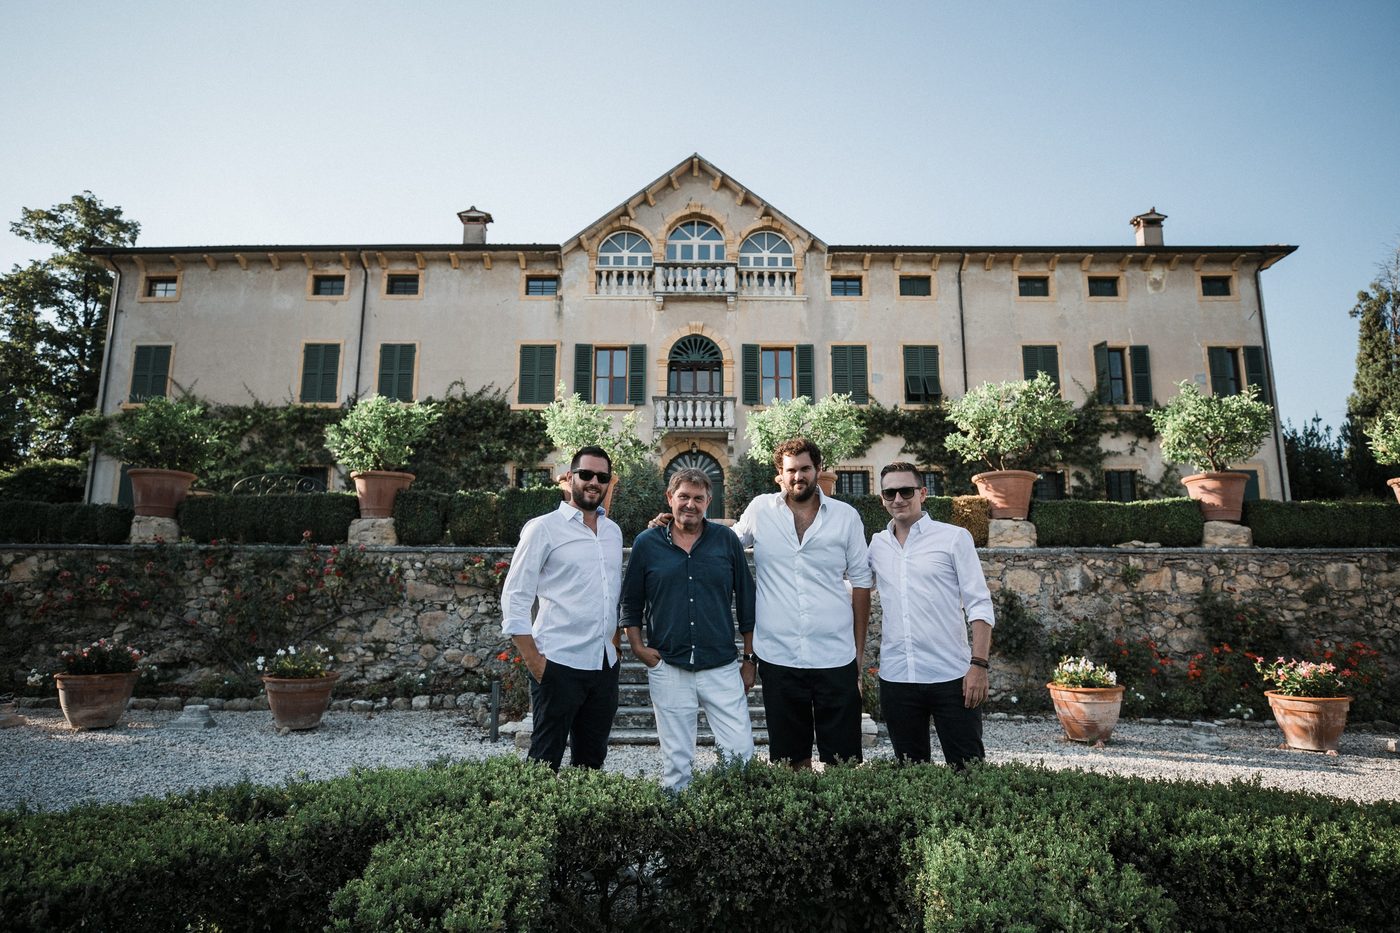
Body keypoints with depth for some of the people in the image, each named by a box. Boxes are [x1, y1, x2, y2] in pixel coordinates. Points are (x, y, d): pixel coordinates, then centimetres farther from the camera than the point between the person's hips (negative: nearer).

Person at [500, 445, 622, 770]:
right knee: (547, 759, 3)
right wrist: (534, 661, -12)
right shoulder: (544, 528, -6)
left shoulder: (613, 531, 11)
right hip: (559, 665, -6)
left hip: (605, 665, 6)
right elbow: (514, 598, -8)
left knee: (592, 760, 14)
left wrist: (614, 642, 12)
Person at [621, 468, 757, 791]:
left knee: (742, 753, 0)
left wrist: (750, 660, 7)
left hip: (723, 668, 0)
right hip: (668, 670, 0)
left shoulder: (726, 540, 3)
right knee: (676, 762, 10)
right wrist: (638, 647, -1)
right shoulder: (646, 543, 2)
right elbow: (630, 603, 11)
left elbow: (746, 602, 7)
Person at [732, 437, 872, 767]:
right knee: (790, 758, 12)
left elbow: (860, 581, 7)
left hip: (836, 656, 0)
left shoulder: (846, 516, 3)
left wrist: (860, 647, 6)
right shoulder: (760, 510, 2)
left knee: (844, 759, 5)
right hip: (778, 656, 0)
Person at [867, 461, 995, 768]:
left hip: (951, 677, -3)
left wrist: (979, 664, -12)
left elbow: (979, 605, -4)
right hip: (895, 679, 3)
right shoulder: (876, 545, 8)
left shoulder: (955, 538, -1)